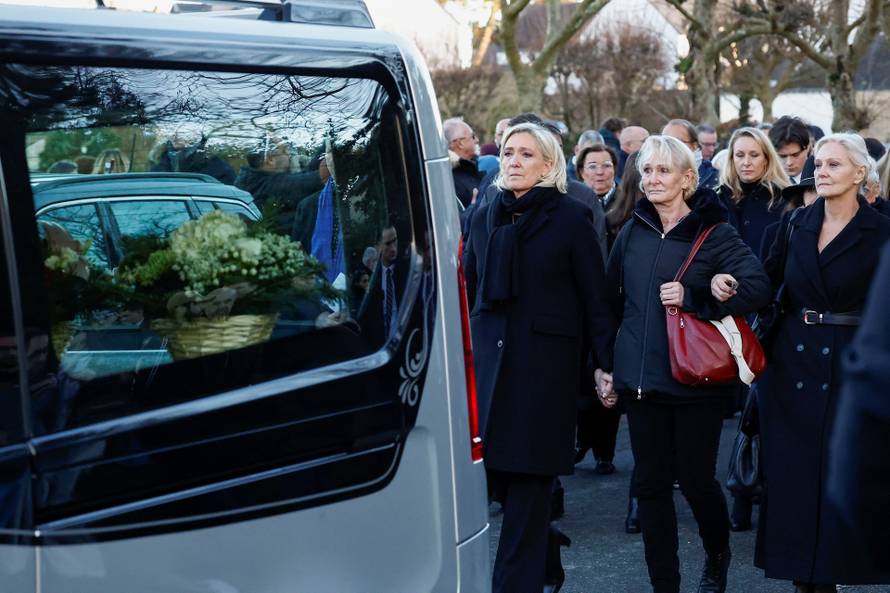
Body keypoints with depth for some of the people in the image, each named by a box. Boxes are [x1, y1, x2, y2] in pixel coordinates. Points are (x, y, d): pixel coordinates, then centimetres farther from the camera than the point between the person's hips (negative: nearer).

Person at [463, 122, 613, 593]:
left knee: (529, 482, -3)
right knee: (489, 471, 1)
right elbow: (469, 290, 15)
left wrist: (606, 364, -6)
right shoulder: (484, 217, 12)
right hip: (488, 357, 4)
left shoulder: (571, 219, -2)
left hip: (546, 364, -4)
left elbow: (594, 297, -2)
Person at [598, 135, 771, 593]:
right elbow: (610, 302, 15)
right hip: (640, 378, 4)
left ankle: (717, 556, 32)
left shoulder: (714, 233, -6)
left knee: (696, 480, 3)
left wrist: (691, 297, -22)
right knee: (651, 483, 6)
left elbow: (758, 287, -17)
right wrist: (603, 365, 12)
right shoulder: (632, 233, 8)